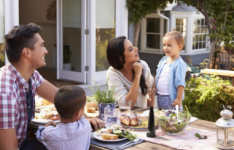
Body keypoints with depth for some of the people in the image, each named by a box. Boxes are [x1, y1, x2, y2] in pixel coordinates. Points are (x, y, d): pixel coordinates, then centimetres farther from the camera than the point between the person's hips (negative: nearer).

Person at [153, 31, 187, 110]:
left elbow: (180, 83, -18)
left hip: (171, 99, -8)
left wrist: (179, 98, -19)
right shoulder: (163, 60, 9)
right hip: (159, 97, 8)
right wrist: (154, 87, 11)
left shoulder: (179, 64, -15)